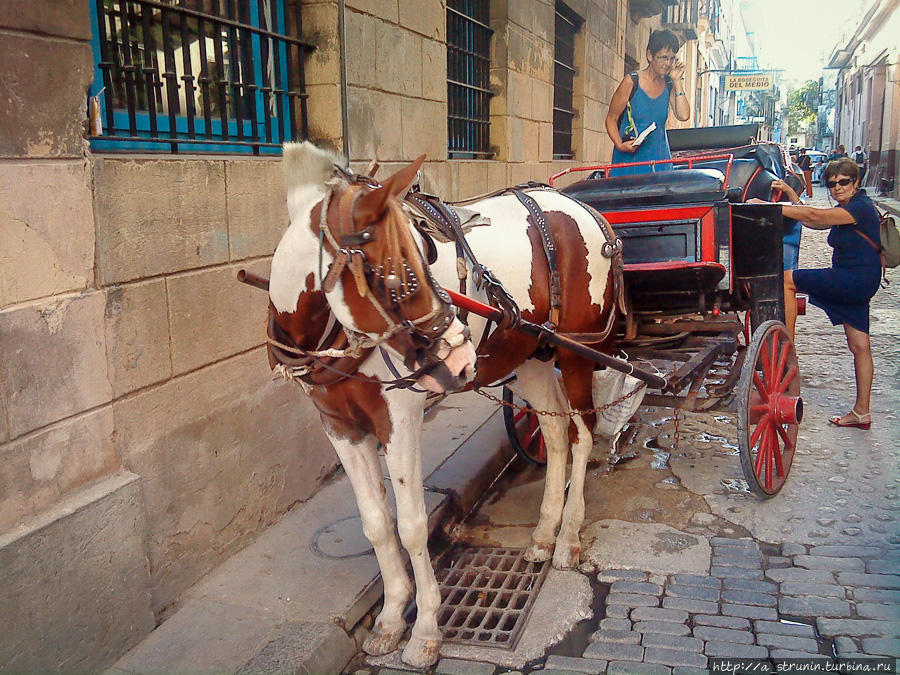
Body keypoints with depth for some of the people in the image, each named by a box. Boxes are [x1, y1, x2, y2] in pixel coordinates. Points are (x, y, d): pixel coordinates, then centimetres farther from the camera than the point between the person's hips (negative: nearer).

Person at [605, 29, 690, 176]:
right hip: (629, 158, -4)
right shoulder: (631, 82, -2)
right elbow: (611, 119, 0)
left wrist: (677, 80, -1)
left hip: (659, 159, 4)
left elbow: (683, 115, -4)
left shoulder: (669, 85, 10)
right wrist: (620, 145, -17)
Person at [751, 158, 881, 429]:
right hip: (855, 284, 10)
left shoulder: (860, 207, -14)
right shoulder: (847, 209, 17)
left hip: (855, 279, -10)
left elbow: (813, 216, -23)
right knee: (859, 346, 9)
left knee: (787, 279, -10)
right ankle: (861, 412, 14)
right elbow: (812, 221, 19)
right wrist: (789, 192, 14)